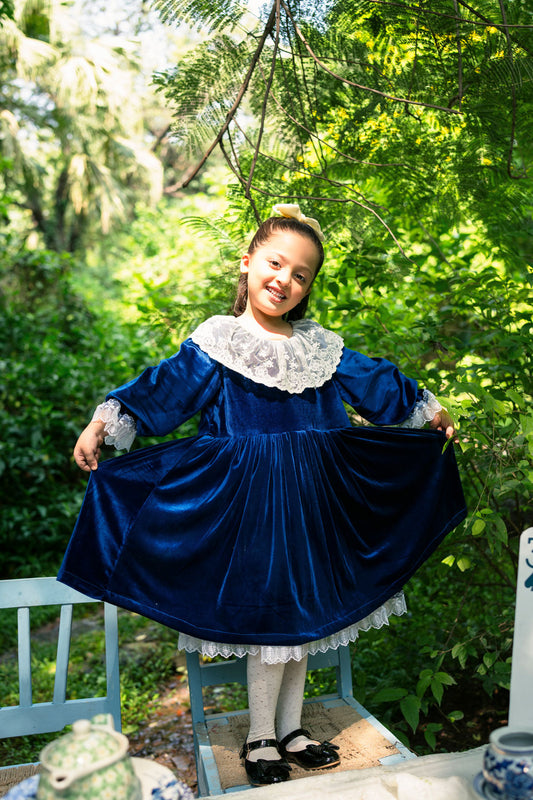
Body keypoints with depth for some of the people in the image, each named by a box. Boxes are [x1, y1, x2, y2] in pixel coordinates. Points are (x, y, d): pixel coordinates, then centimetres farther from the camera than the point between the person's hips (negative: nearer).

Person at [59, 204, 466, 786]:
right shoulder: (217, 344, -5)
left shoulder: (319, 347, 8)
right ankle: (260, 738, 23)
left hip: (311, 497, 5)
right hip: (250, 495, -5)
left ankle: (291, 729, 32)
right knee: (269, 612, 1)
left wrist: (427, 410, 25)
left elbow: (375, 382, 17)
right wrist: (105, 421, -23)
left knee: (303, 611, 13)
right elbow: (165, 388, -12)